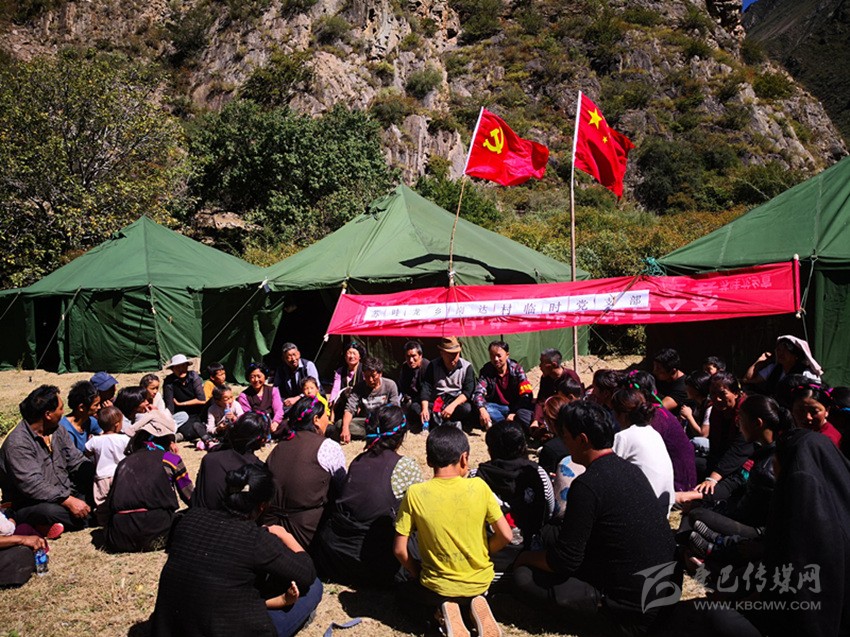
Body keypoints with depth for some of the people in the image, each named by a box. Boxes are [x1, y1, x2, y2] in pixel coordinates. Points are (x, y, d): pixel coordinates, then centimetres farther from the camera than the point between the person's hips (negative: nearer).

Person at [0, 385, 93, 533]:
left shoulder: (58, 430, 6)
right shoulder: (17, 443, -20)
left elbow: (76, 460, 7)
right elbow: (32, 485, -28)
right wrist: (69, 501, -34)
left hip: (65, 494, 8)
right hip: (30, 507, -7)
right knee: (51, 512, -39)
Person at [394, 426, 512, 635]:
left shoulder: (415, 494, -15)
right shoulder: (479, 487, -14)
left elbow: (399, 549, -11)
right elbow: (505, 535, -10)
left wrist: (418, 574, 8)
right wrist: (482, 555, 9)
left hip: (438, 588, -2)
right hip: (480, 583, 2)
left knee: (407, 590, 31)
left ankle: (442, 611, 1)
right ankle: (474, 605, 4)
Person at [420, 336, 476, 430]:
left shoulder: (466, 367, -3)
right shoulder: (433, 365, 2)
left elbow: (468, 391, -10)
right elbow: (426, 388, -5)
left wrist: (452, 405, -26)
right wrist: (425, 408, -22)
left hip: (457, 402, -2)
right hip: (436, 402, 2)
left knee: (467, 408, -34)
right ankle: (449, 424, -29)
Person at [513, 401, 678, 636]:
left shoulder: (587, 485, -22)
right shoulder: (629, 469, 4)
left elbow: (563, 561, -16)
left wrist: (526, 557, 4)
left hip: (635, 609, -9)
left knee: (525, 576, -7)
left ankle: (605, 608, -7)